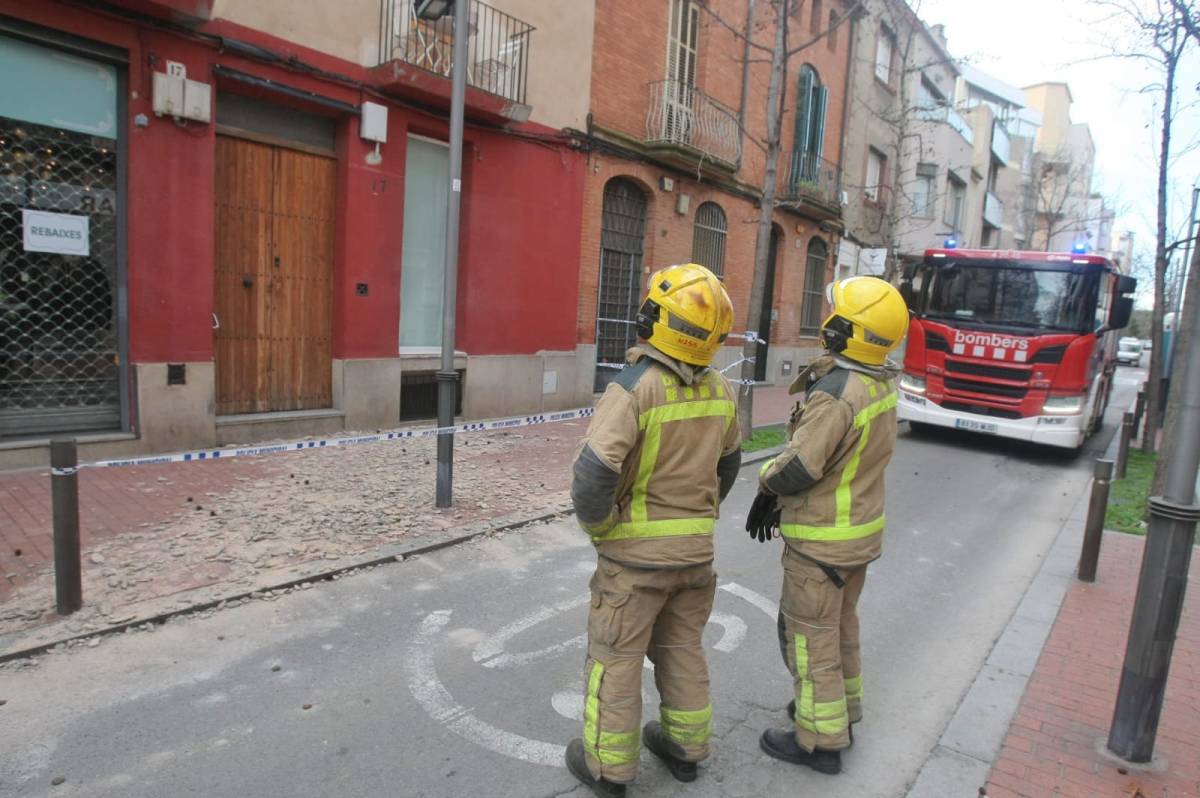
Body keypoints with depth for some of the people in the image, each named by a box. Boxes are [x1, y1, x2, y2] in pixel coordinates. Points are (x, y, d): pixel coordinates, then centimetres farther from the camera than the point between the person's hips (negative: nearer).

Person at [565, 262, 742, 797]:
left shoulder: (636, 387, -22)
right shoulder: (720, 390, -1)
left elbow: (595, 468, -29)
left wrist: (595, 522, -11)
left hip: (635, 551, -6)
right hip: (696, 549, 6)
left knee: (616, 658, 11)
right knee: (683, 650, 22)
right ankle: (685, 746, 37)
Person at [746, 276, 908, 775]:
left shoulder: (836, 393, -28)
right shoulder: (881, 383, 0)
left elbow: (798, 469, -27)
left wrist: (766, 482, -4)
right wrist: (778, 498, 6)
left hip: (823, 538, -9)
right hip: (862, 527, 9)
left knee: (810, 635, 7)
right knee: (841, 624, 24)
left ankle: (821, 739, 22)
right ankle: (842, 709, 42)